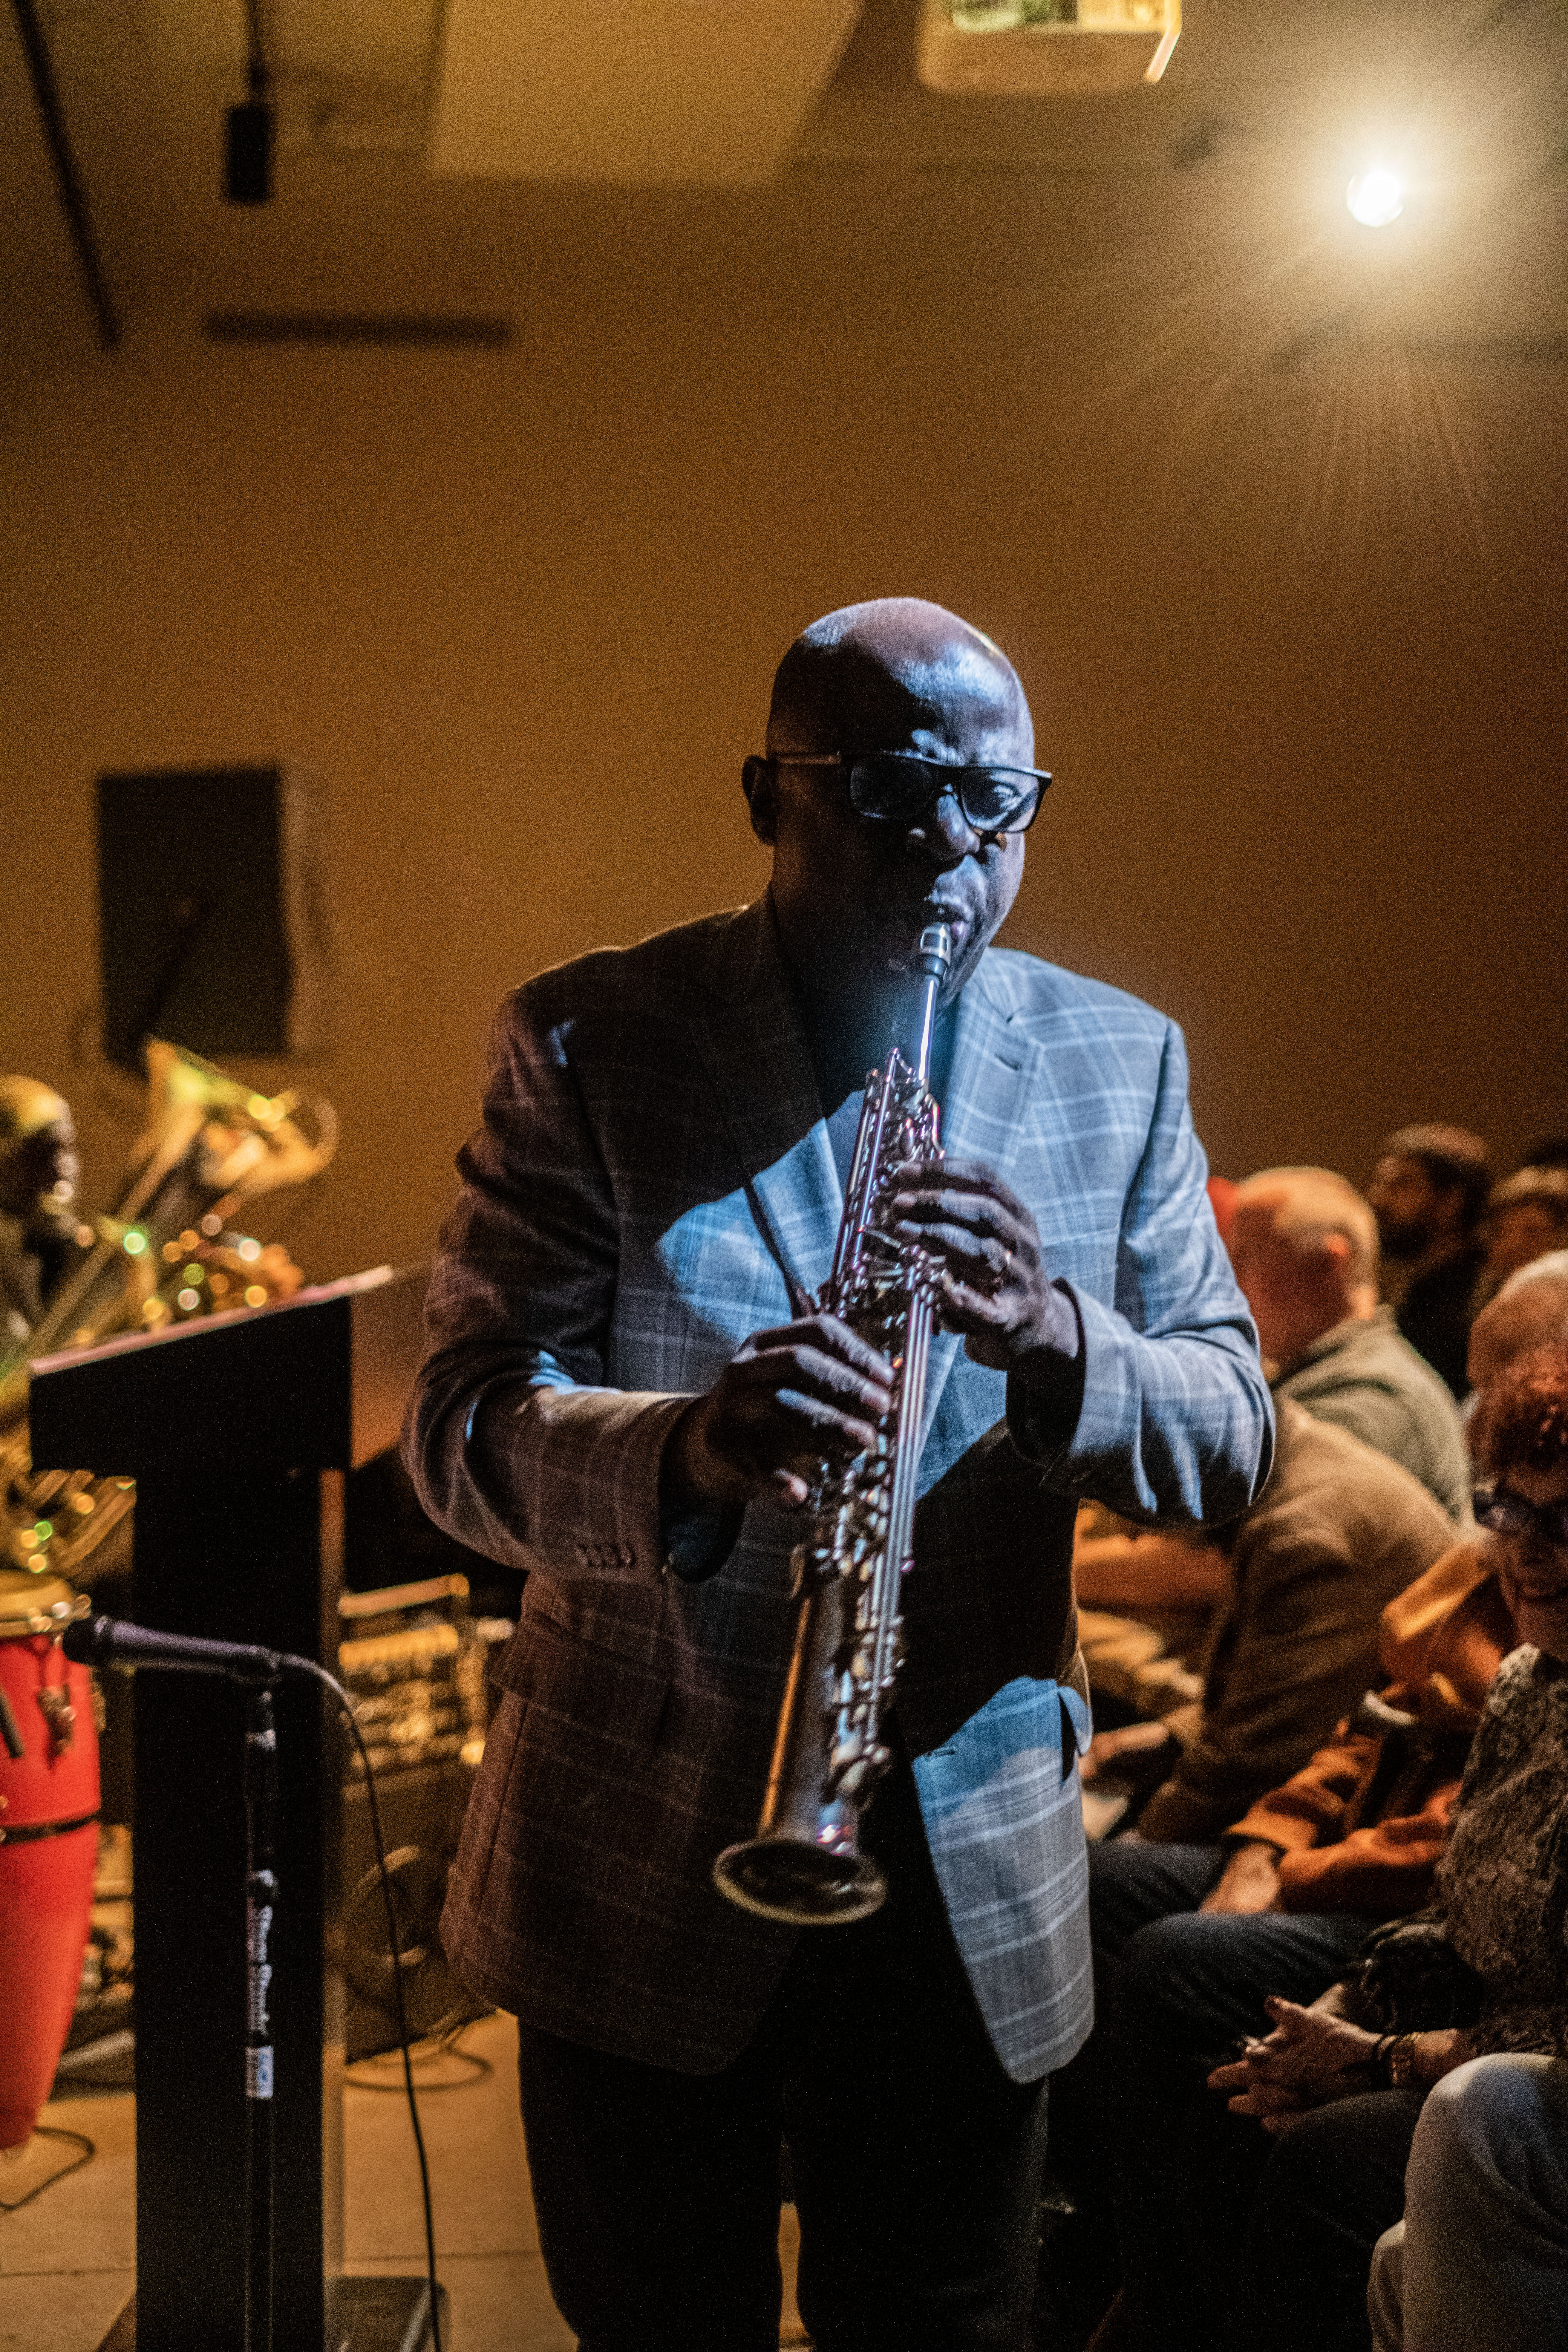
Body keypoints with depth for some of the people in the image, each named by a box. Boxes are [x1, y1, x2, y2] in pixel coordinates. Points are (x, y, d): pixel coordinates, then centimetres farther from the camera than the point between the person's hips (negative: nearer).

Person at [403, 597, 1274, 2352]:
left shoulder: (1120, 1063, 3)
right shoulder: (587, 1043, -7)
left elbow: (1232, 1441, 0)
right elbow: (462, 1426, -13)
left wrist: (1055, 1338, -23)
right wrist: (682, 1448, -36)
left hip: (974, 1872, 3)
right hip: (644, 1871, -2)